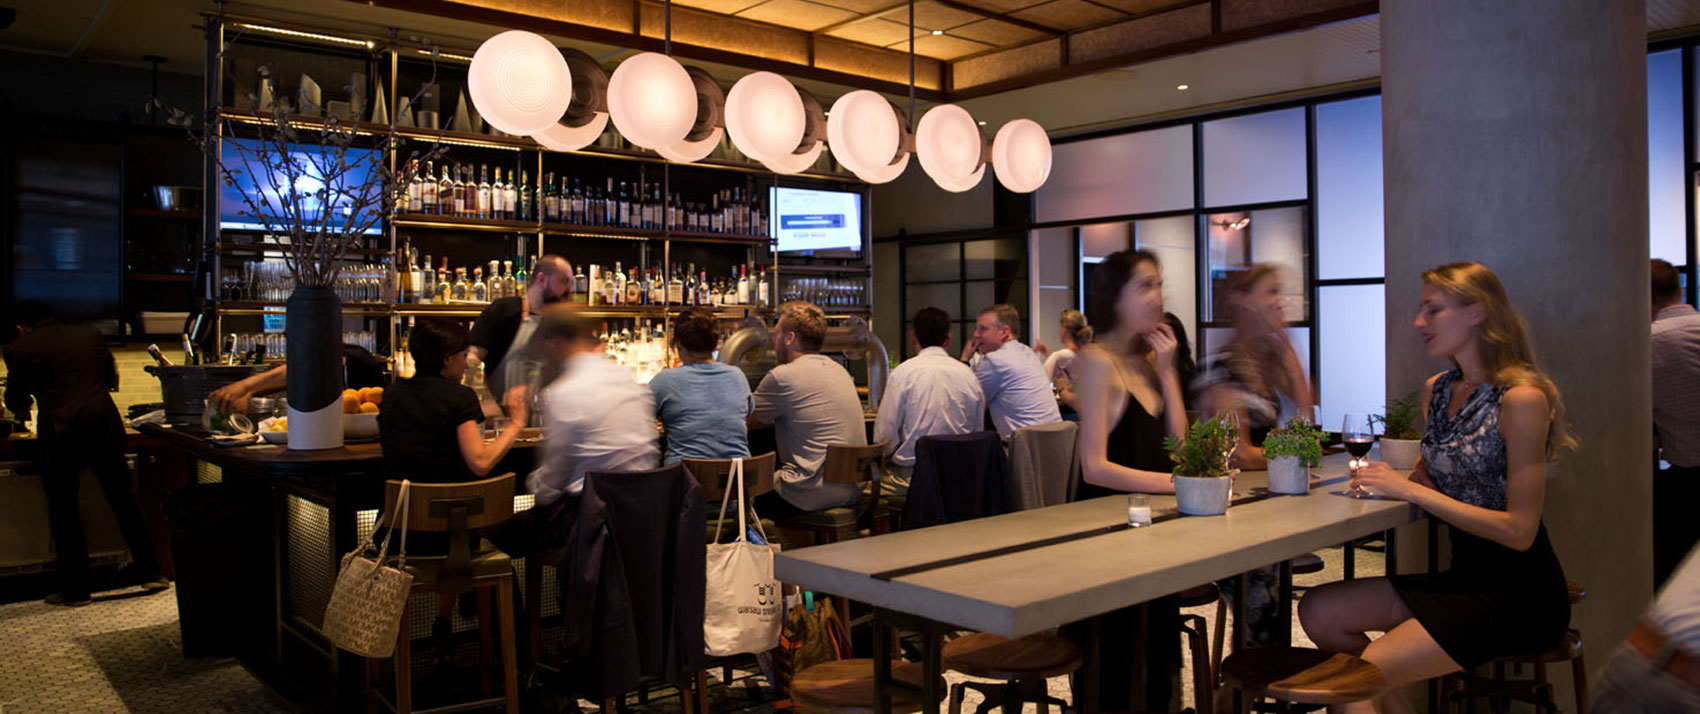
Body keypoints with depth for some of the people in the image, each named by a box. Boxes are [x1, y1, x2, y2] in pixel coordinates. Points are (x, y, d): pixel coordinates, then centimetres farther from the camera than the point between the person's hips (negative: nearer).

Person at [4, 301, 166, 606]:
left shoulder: (20, 349, 1)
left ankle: (75, 589, 14)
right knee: (124, 500, 14)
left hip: (60, 435, -3)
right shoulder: (90, 333, 11)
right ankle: (149, 571, 20)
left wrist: (25, 409, 34)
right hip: (105, 428, 3)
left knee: (63, 512, 9)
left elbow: (15, 402, 11)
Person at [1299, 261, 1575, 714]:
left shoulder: (1521, 398, -16)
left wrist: (1412, 490, -19)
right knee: (1319, 612, -6)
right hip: (1465, 576, 8)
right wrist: (1385, 479, -2)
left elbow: (1519, 530, -19)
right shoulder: (1436, 391, 7)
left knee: (1364, 676, -20)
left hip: (1521, 595, -8)